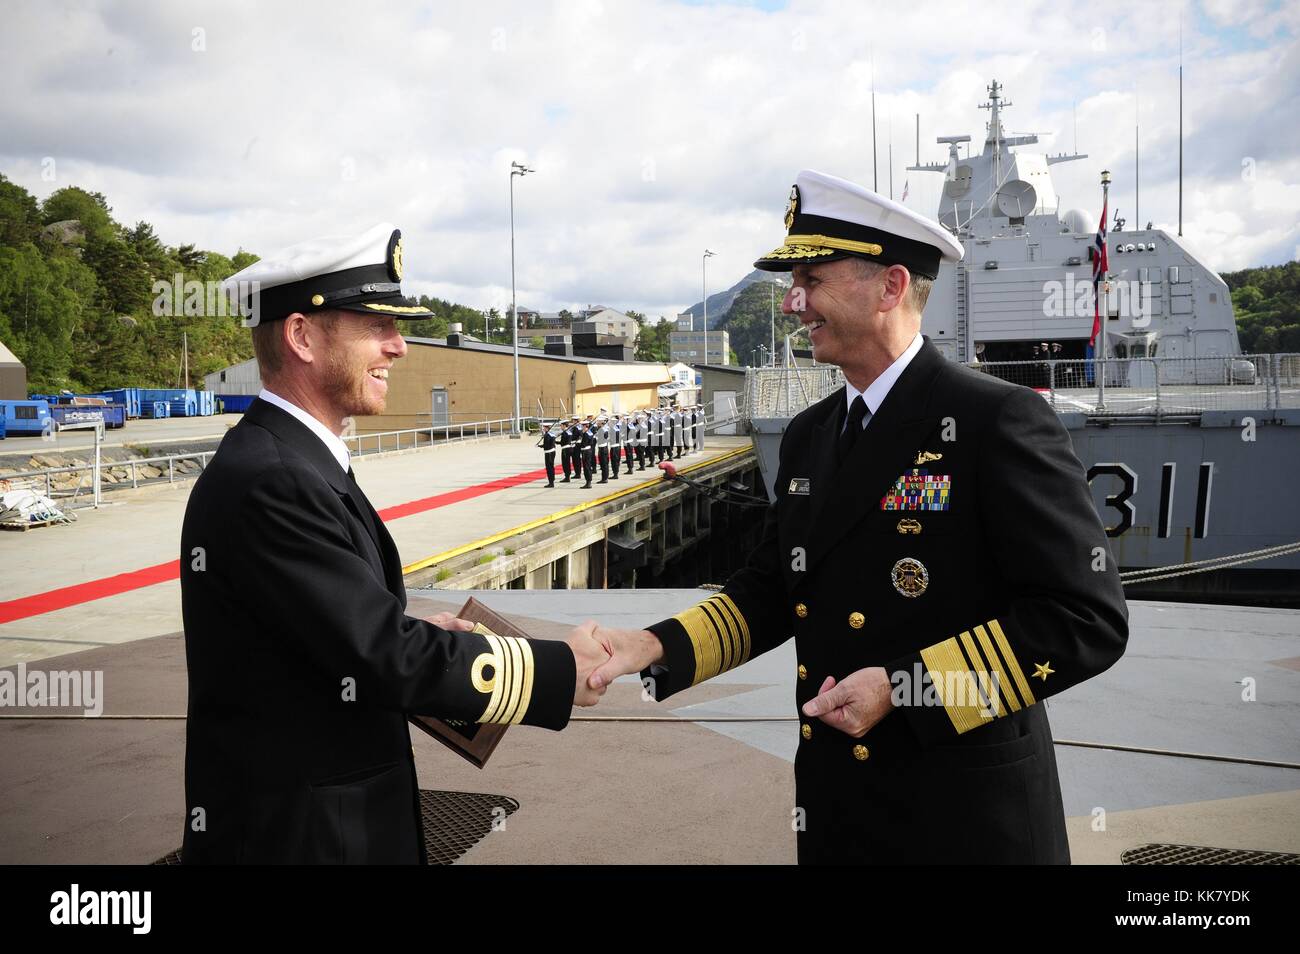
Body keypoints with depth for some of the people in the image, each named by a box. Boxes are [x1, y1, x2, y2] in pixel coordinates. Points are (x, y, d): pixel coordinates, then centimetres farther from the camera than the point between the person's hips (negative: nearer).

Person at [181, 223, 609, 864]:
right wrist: (559, 671, -17)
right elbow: (389, 657, -25)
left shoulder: (269, 459, 5)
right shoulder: (270, 482, -25)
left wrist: (414, 634, 1)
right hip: (293, 835, -9)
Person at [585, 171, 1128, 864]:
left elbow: (1089, 616, -18)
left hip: (966, 818, -6)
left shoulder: (998, 421, -16)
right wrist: (655, 647, -6)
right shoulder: (808, 436, 6)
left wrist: (904, 688, -21)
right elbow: (770, 591, 10)